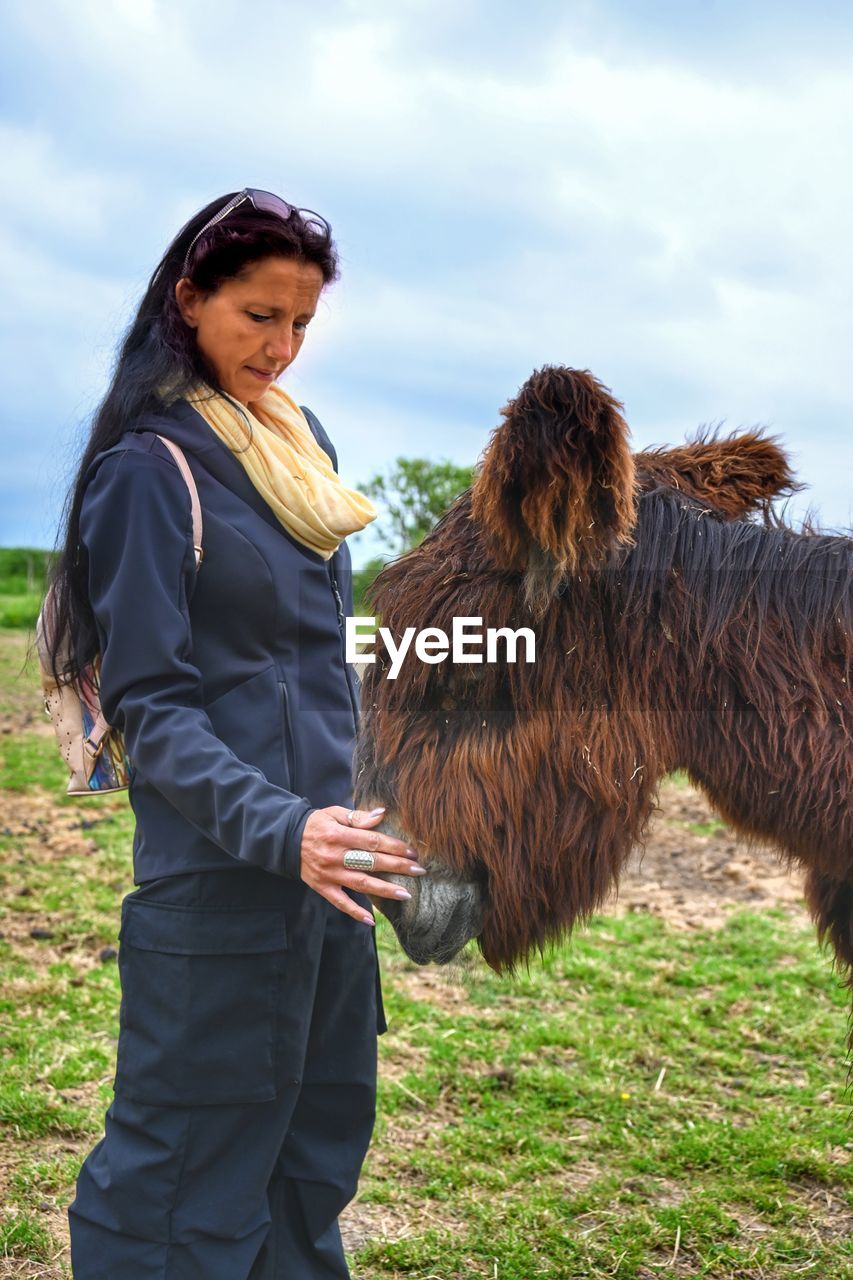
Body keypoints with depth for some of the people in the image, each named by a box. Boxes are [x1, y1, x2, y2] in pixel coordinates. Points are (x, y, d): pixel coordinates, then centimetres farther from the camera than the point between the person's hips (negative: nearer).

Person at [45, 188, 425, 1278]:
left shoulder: (299, 443, 11)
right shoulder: (149, 470, -12)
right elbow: (151, 707, -17)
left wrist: (347, 814, 17)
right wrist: (280, 829, -30)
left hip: (323, 855, 8)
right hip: (220, 877, -8)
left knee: (322, 1141, 19)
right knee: (192, 1185, 4)